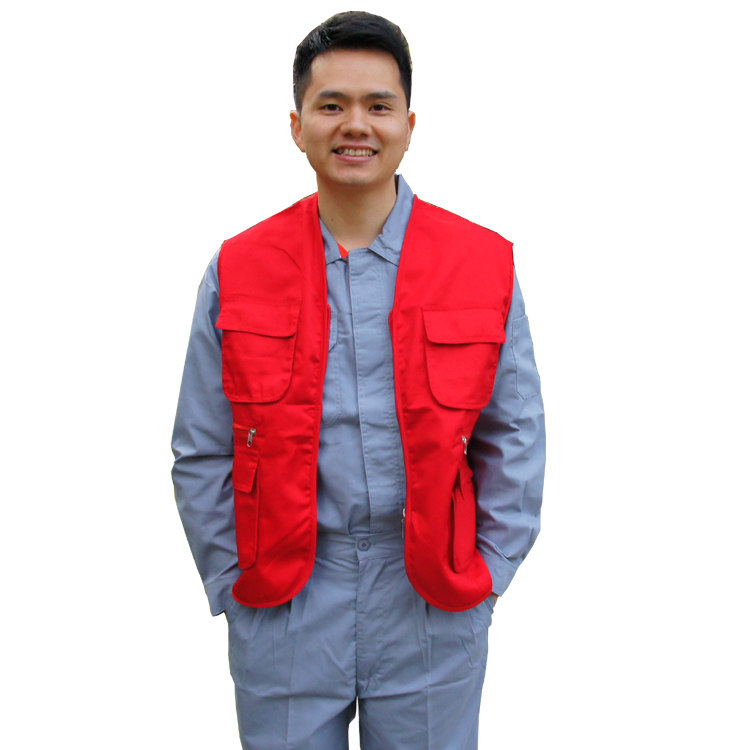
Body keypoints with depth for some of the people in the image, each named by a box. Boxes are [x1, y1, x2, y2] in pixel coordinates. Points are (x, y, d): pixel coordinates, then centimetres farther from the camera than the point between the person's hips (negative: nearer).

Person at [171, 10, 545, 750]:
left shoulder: (485, 265, -3)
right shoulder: (236, 271, -2)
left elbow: (514, 443, 2)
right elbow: (200, 456, 3)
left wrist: (483, 576, 0)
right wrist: (233, 586, 0)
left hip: (431, 608, 0)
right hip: (281, 613, 1)